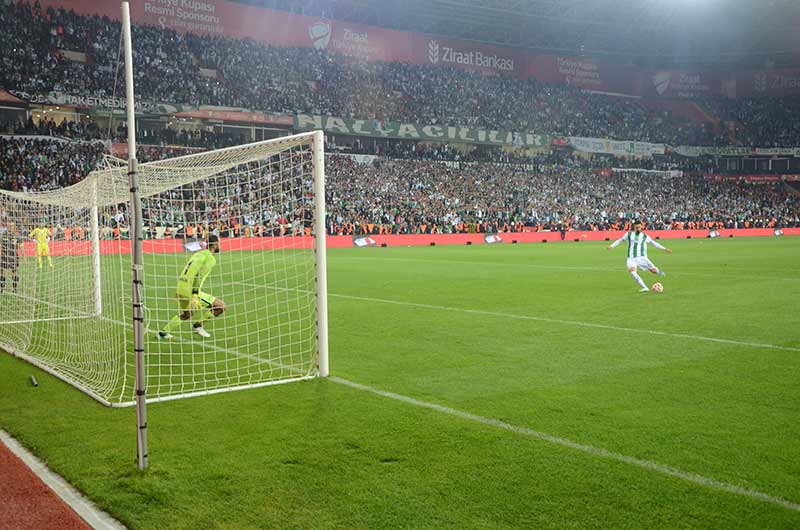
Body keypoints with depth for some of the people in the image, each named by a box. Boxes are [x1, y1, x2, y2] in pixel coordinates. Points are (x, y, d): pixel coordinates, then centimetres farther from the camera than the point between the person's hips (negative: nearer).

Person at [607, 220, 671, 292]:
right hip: (631, 258, 1)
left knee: (653, 270, -11)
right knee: (632, 271, -27)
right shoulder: (629, 234, 9)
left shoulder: (645, 236, 8)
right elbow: (620, 240, 20)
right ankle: (645, 288, -22)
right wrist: (611, 246, 10)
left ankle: (659, 272, 31)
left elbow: (654, 243, 16)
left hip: (642, 257, 0)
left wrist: (665, 249, 15)